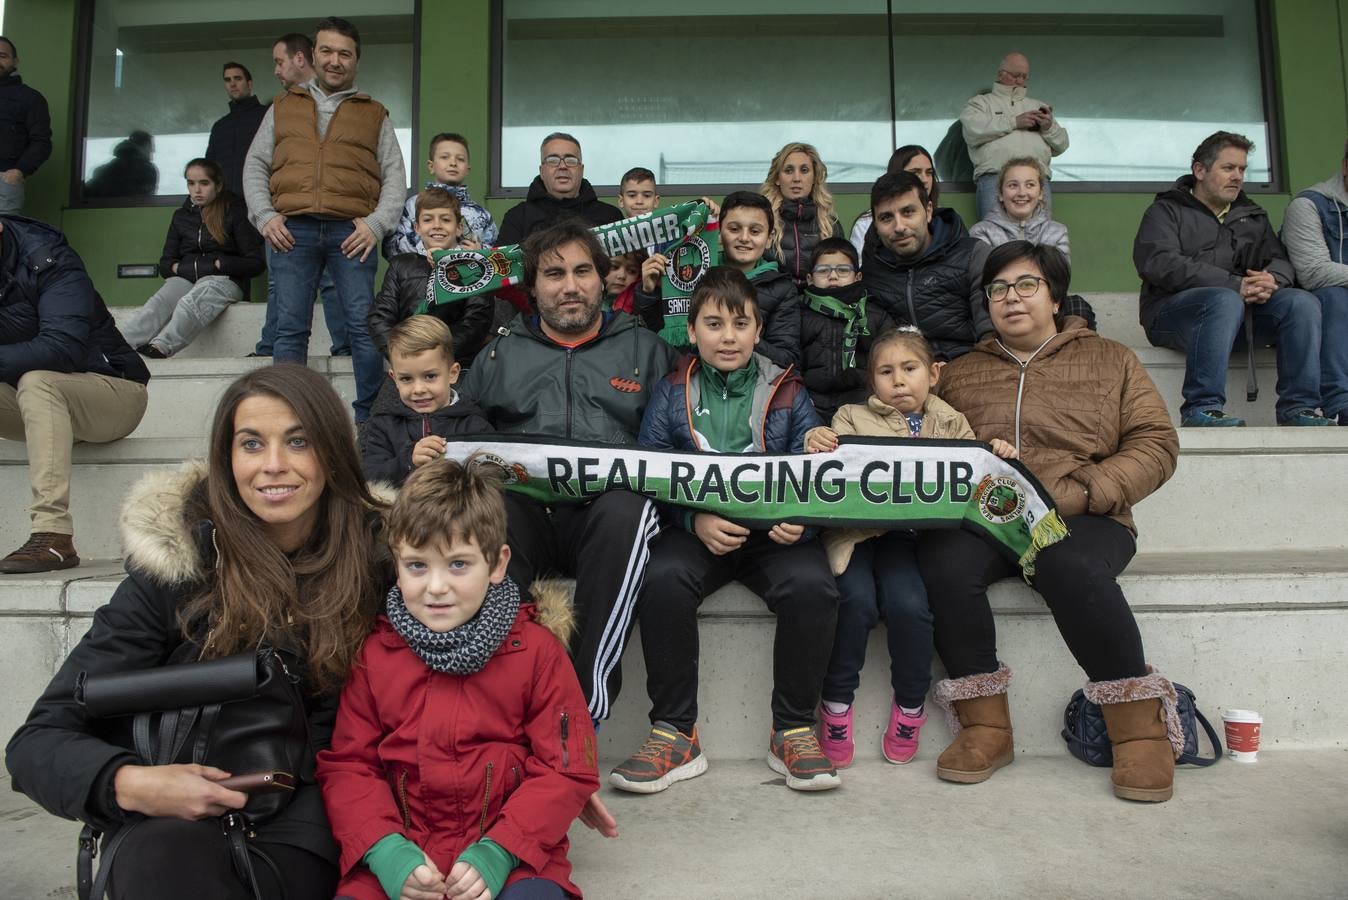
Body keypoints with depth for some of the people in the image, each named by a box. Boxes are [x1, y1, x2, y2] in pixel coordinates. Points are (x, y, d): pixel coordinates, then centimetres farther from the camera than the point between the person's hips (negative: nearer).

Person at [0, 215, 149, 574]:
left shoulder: (46, 259, -16)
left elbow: (63, 347, -31)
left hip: (114, 391, -7)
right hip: (39, 401, 7)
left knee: (36, 382, -33)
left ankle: (54, 536, -40)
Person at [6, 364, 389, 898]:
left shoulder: (376, 557, 0)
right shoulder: (175, 564, -3)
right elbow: (38, 742, -1)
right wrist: (130, 785, -21)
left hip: (299, 833, 0)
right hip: (171, 824, 0)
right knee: (168, 856, -34)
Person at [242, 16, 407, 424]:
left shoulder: (374, 115, 17)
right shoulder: (282, 107, 21)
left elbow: (395, 176, 9)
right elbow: (255, 165, 17)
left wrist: (377, 223, -7)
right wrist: (265, 215, 0)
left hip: (351, 231, -1)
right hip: (291, 229, 2)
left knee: (363, 325, -7)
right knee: (290, 328, 0)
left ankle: (369, 417, 1)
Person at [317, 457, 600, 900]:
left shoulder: (536, 649, -2)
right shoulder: (374, 652, 4)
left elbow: (568, 768, -3)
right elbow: (347, 764, 4)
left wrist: (497, 853, -15)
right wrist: (387, 852, -13)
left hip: (512, 854, -1)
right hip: (399, 857, 2)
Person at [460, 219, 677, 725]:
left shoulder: (644, 350, 20)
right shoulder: (499, 355, 25)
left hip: (605, 511, 0)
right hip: (523, 509, 1)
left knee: (627, 510, -36)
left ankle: (587, 702, -31)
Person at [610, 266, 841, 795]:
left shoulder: (788, 394, 10)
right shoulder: (671, 393, 9)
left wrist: (801, 521, -19)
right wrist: (696, 519, -18)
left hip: (774, 532, 0)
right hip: (694, 529, 0)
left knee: (812, 585, -30)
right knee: (662, 579, -32)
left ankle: (793, 731, -8)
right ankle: (675, 735, -14)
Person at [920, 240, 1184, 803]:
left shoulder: (1109, 361, 17)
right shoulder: (958, 374, 21)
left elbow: (1156, 444, 6)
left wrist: (1075, 494, -10)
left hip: (1084, 521, -1)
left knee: (1068, 565, -36)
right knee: (942, 563, -32)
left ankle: (1140, 724, -17)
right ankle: (986, 725, -17)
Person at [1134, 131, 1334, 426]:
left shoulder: (1253, 216, 26)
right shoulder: (1166, 211, 6)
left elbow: (1281, 260, 16)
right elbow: (1160, 263, -13)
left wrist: (1272, 279, -13)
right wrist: (1235, 285, -20)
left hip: (1243, 306, 6)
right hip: (1173, 309, -5)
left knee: (1303, 301, -18)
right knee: (1226, 300, -36)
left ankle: (1297, 406, -19)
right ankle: (1201, 408, -37)